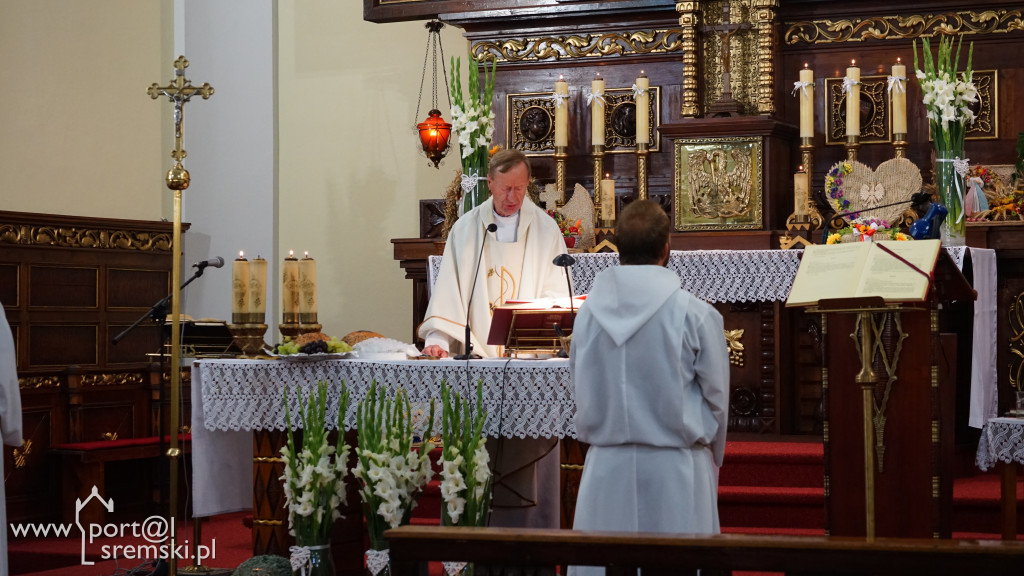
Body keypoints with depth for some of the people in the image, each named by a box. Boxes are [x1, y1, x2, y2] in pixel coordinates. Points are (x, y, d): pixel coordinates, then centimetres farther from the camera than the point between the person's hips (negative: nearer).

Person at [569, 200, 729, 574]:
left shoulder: (588, 312, -3)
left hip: (606, 466, 3)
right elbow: (717, 398, -2)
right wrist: (712, 461, 14)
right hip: (675, 470, -3)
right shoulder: (695, 314, -10)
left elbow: (579, 393, 5)